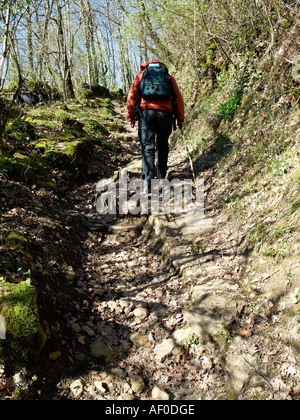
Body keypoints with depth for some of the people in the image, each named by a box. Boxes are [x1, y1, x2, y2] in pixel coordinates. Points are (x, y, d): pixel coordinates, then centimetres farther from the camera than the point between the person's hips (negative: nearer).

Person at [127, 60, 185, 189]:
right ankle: (161, 176, 17)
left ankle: (148, 179, -17)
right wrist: (180, 119, 16)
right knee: (162, 146, 16)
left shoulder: (141, 74, 20)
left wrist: (130, 117, 11)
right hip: (165, 112, 1)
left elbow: (131, 96, 10)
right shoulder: (169, 76, 22)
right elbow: (178, 98, 15)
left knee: (147, 147, -5)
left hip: (146, 112, -1)